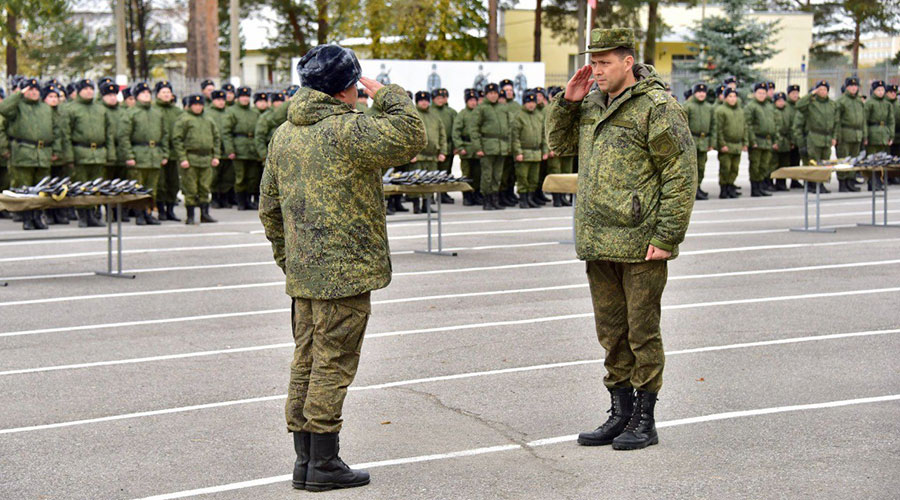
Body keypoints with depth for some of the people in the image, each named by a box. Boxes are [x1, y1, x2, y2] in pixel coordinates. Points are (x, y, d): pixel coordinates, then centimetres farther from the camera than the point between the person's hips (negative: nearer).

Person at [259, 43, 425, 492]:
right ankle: (323, 465, 2)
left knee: (306, 362, 12)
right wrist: (388, 96, -4)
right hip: (344, 270, -8)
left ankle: (304, 460, 18)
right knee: (332, 365, -2)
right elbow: (411, 139, -19)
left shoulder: (283, 134, 12)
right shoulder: (347, 130, -14)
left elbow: (269, 207, 17)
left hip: (302, 273, 8)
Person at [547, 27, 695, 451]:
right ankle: (621, 413, 24)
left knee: (642, 332, 1)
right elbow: (559, 142, 25)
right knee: (611, 332, 13)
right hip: (597, 241, 7)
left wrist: (666, 238, -16)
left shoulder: (657, 107, -11)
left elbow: (681, 175, -13)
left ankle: (645, 421, 11)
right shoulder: (593, 103, 12)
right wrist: (568, 102, 6)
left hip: (640, 243, -7)